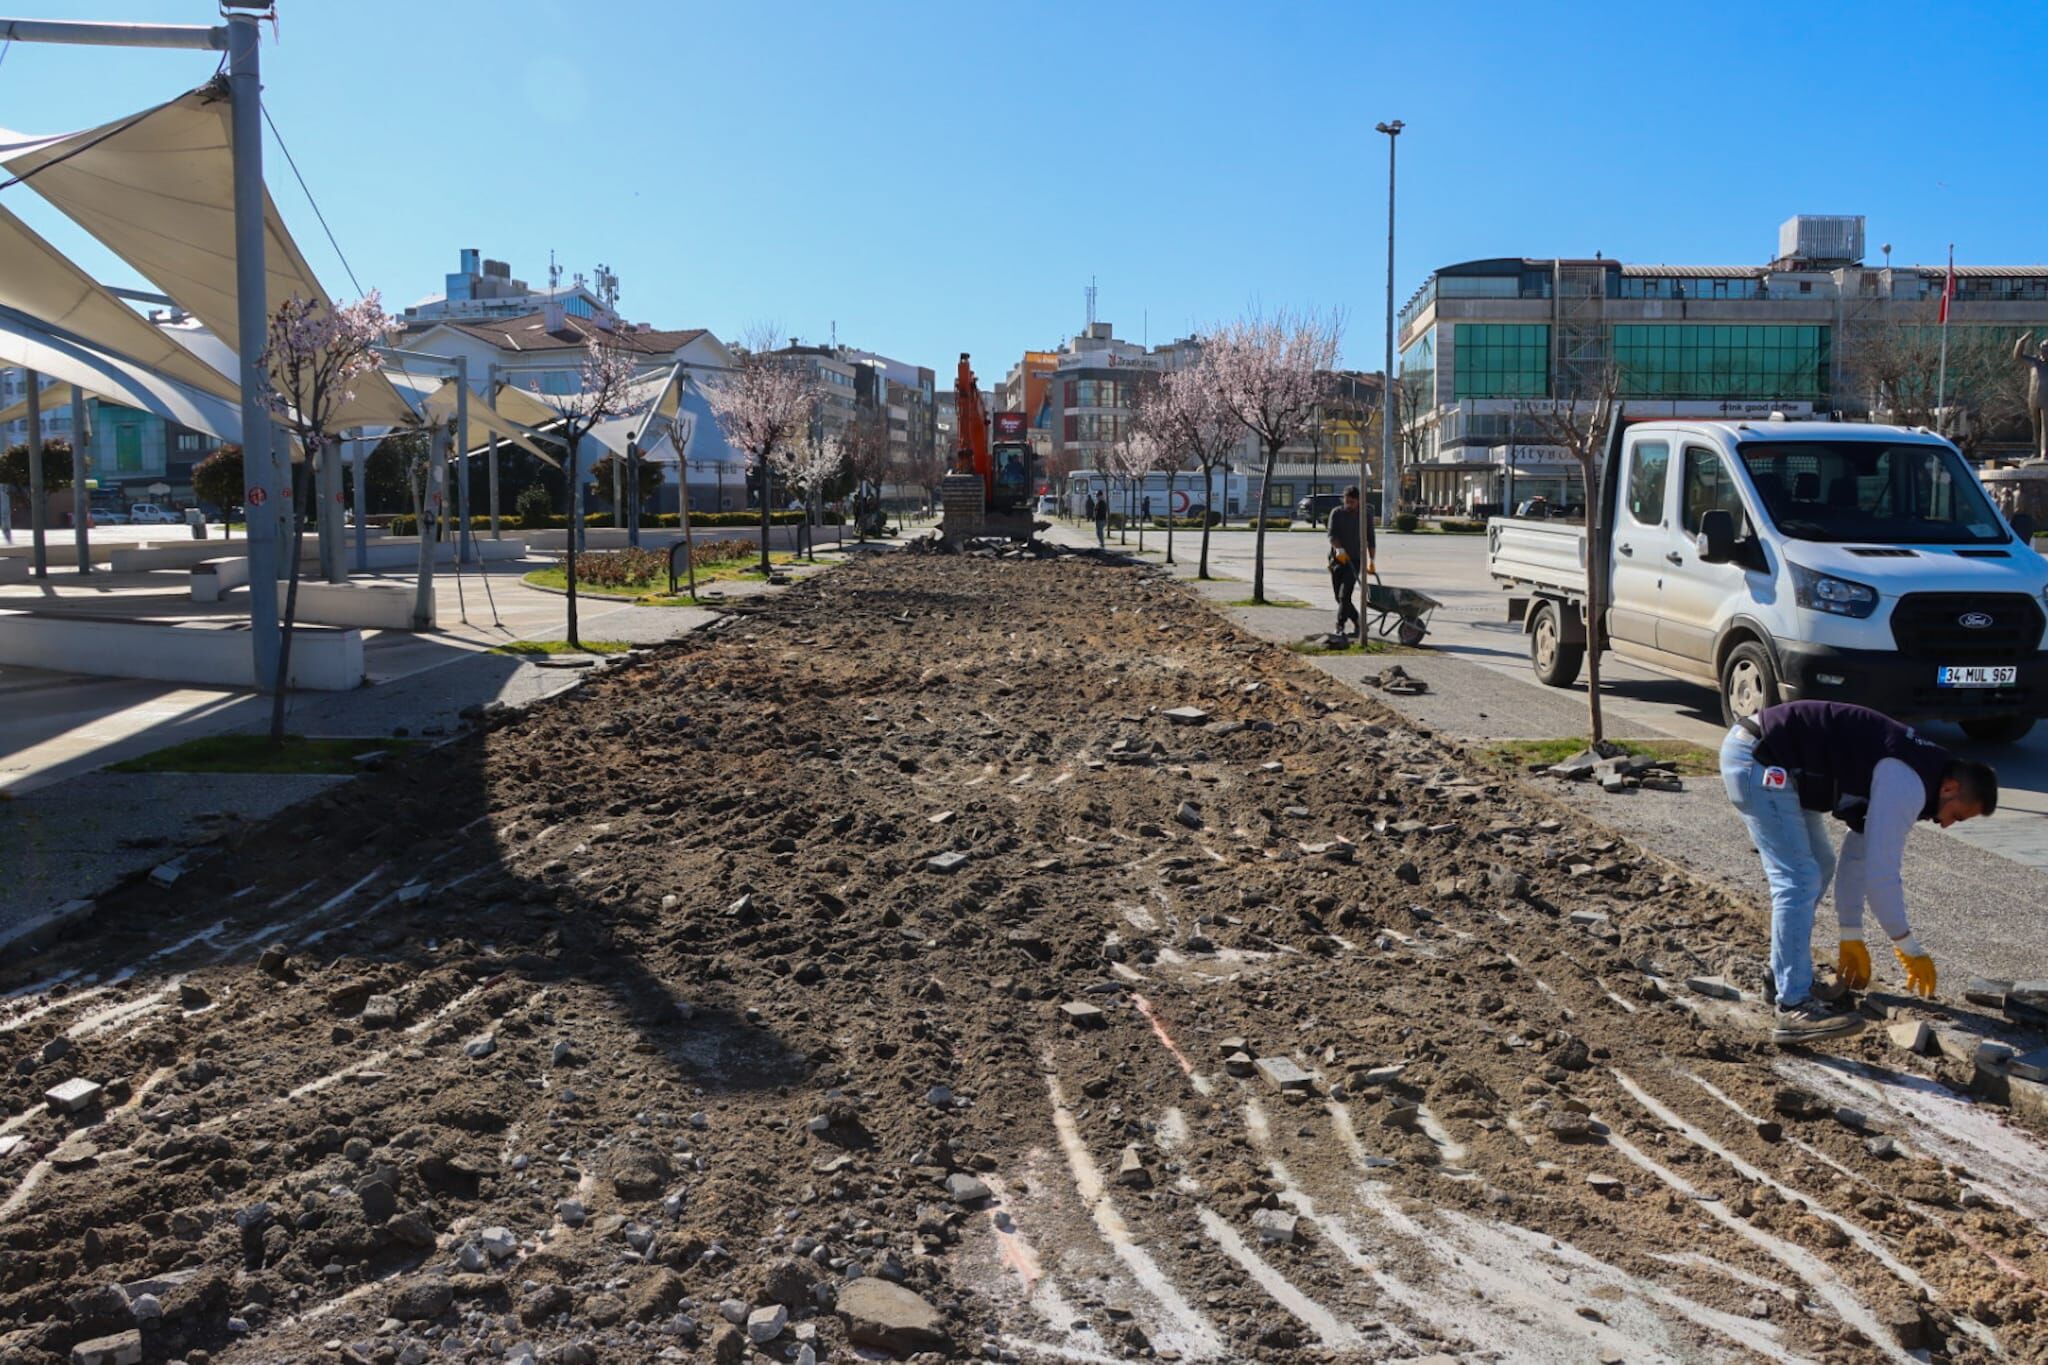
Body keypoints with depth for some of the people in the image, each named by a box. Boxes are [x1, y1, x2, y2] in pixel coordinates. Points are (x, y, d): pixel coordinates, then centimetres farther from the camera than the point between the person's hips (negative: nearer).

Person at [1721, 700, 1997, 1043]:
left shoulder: (1903, 774, 17)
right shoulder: (1908, 784, -14)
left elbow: (1858, 854, 23)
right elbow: (1881, 872, -13)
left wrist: (1852, 938, 25)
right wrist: (1910, 950, -1)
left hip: (1761, 754, 11)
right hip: (1759, 761, -11)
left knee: (1817, 867, 19)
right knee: (1800, 881, -14)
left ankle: (1785, 975, 30)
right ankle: (1794, 1009, -16)